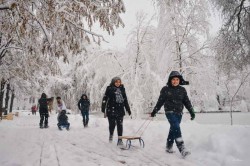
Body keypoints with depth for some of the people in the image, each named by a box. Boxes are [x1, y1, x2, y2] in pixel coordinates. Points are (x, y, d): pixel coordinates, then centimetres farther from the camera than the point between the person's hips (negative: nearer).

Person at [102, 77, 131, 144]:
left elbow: (125, 100, 18)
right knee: (112, 124, 2)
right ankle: (111, 135, 31)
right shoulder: (110, 89, 0)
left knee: (120, 125, 0)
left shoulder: (122, 89, 13)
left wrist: (128, 109, 18)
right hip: (111, 109, -3)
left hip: (120, 110, 3)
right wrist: (103, 107, -8)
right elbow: (105, 98, -2)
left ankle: (120, 140, 9)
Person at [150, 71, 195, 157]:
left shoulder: (182, 90, 5)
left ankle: (169, 147, 28)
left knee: (173, 129, 11)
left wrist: (192, 112, 5)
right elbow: (160, 101, 3)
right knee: (176, 128, -18)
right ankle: (182, 149, -20)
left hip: (179, 113, 4)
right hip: (170, 112, -4)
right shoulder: (165, 89, -4)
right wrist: (154, 111, 5)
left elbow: (187, 102, 10)